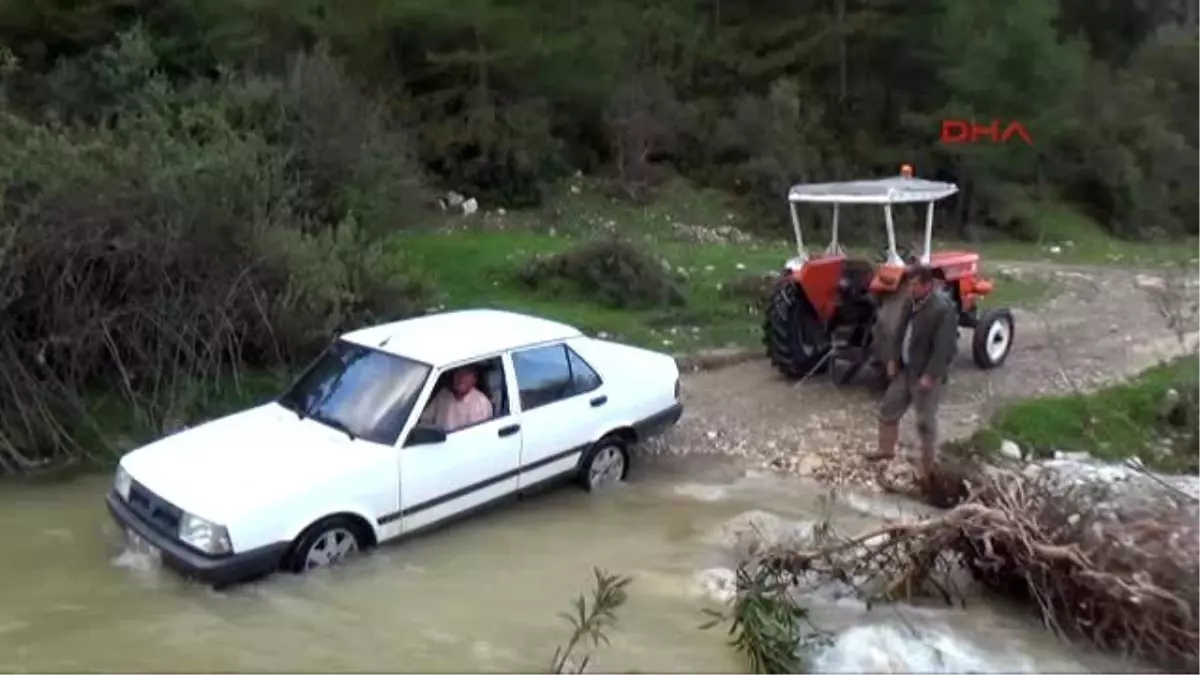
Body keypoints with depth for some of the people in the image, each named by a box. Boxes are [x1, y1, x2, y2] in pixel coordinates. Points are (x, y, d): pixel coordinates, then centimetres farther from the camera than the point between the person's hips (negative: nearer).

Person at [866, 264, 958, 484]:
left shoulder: (943, 309, -23)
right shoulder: (911, 303, 3)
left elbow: (944, 348, -23)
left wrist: (929, 375, -24)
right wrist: (893, 359, 8)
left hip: (926, 375, -8)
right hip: (905, 370, 8)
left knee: (925, 422, 3)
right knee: (888, 408, 17)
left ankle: (928, 467, 17)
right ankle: (887, 449, 37)